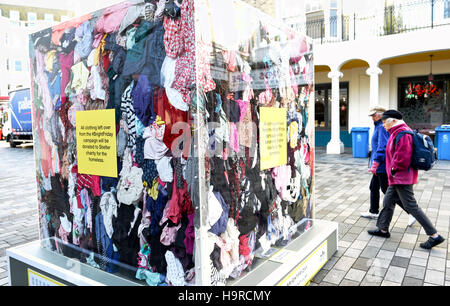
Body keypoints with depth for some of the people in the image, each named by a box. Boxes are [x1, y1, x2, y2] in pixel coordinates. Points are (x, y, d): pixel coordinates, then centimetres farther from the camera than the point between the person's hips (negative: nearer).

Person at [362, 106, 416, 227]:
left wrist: (375, 164, -26)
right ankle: (373, 212, 29)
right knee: (374, 187, 17)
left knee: (387, 190, -4)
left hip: (382, 165, -10)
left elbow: (382, 147, -25)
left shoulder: (382, 127, -18)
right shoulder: (379, 126, 13)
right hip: (381, 165, 10)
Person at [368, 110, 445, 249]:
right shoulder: (397, 132, 13)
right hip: (397, 178, 11)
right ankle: (383, 230, 28)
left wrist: (394, 169, -12)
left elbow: (403, 157, -25)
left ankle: (435, 236, 4)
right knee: (388, 202, 16)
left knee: (411, 206, -5)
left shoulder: (402, 134, -20)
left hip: (402, 178, -11)